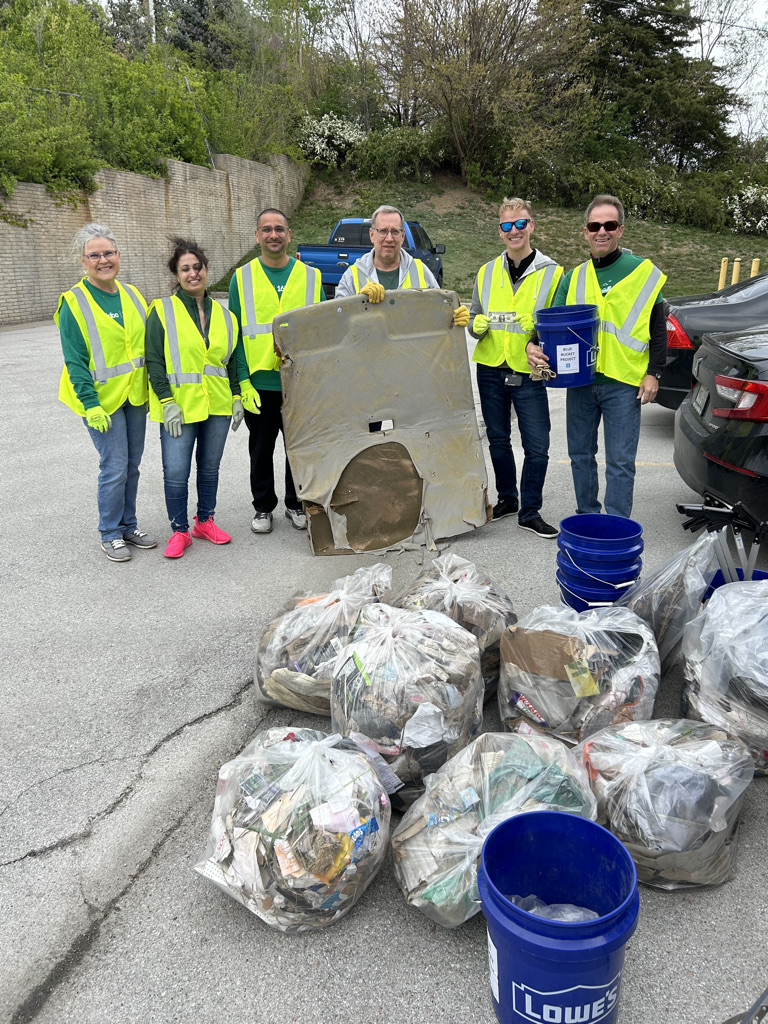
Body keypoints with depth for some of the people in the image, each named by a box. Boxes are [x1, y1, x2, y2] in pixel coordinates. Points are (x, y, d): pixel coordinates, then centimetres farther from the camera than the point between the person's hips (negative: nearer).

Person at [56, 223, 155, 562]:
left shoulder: (133, 295, 8)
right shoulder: (74, 303, -9)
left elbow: (148, 346, 14)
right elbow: (75, 362, -11)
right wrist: (91, 406, -17)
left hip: (135, 396, 6)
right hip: (102, 400, -6)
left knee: (132, 465, 12)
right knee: (115, 468, -6)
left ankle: (128, 526, 27)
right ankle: (110, 535, 11)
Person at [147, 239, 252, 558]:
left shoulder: (223, 314, 11)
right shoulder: (163, 311, -2)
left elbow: (232, 360, 17)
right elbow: (154, 361, -6)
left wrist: (236, 397, 10)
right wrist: (167, 402, -14)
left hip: (218, 405, 4)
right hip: (179, 408, -4)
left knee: (210, 468, 14)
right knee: (176, 472, -5)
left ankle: (205, 522, 30)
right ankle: (179, 531, 12)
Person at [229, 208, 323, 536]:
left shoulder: (311, 276, 5)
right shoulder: (242, 278, 2)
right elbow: (235, 333, 1)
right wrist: (242, 379, -8)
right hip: (259, 382, 0)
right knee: (261, 448, 10)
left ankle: (297, 504, 28)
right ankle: (263, 507, 26)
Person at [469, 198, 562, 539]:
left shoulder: (552, 272, -1)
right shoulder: (487, 273, 9)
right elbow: (474, 317, 16)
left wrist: (539, 332, -18)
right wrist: (476, 326, -7)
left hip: (529, 373, -3)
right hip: (491, 370, 3)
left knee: (537, 446, -4)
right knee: (498, 440, 13)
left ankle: (530, 511, 11)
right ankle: (507, 498, 32)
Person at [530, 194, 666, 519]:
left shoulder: (643, 272, 1)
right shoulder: (573, 278, 10)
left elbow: (658, 327, 2)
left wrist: (653, 372, -5)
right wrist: (535, 347, -10)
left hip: (623, 383, -4)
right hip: (580, 381, 4)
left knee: (620, 461, -2)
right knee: (581, 455, 13)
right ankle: (587, 516, 29)